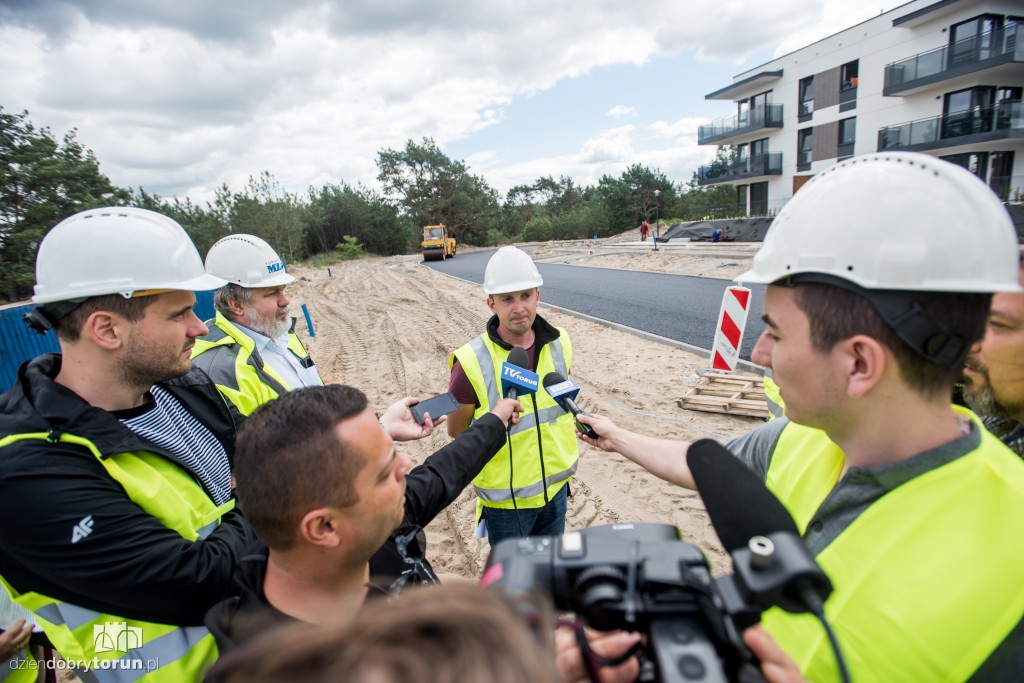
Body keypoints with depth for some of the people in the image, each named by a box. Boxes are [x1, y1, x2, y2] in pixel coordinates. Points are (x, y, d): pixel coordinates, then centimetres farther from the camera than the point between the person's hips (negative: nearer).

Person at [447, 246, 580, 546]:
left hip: (555, 486, 4)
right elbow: (456, 430, -8)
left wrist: (566, 451, 7)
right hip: (505, 498, -4)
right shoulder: (472, 362, -23)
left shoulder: (559, 343, -8)